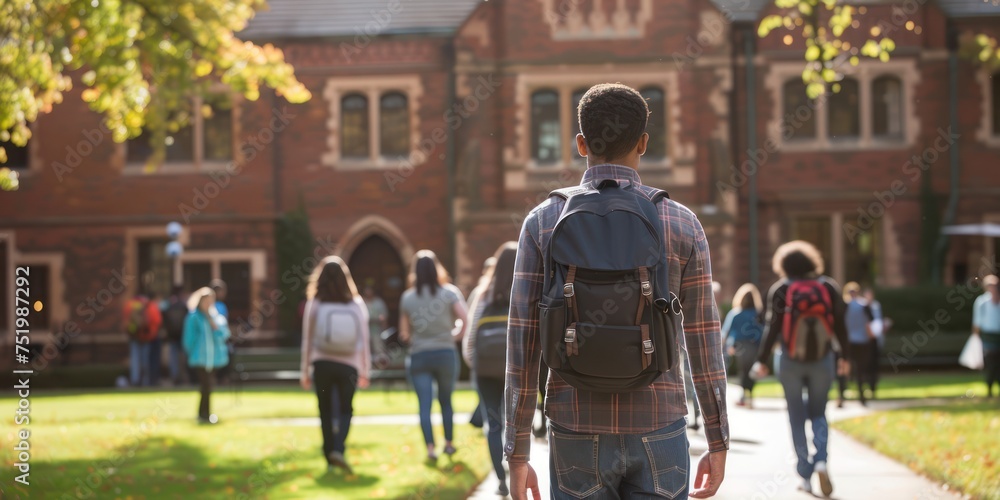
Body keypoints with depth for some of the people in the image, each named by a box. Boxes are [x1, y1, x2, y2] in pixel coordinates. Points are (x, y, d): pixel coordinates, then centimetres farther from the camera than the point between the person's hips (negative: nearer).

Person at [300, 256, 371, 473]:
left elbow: (307, 340, 1)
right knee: (345, 410, 11)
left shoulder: (314, 304, -2)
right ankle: (338, 449, -11)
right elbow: (364, 340, 1)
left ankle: (330, 458, 12)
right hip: (348, 365, 0)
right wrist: (365, 371, 8)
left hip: (322, 364, 0)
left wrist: (305, 372, 9)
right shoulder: (356, 304, 0)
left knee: (326, 412, 12)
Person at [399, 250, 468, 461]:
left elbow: (403, 333, 3)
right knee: (446, 400, 15)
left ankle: (430, 447, -11)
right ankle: (448, 443, 22)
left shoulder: (407, 297, 2)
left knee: (424, 404, -2)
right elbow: (465, 318, -13)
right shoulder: (449, 292, -1)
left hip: (419, 356, 0)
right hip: (445, 353, 0)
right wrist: (457, 335, 5)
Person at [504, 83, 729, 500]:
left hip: (578, 437, 1)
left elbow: (522, 346, -4)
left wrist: (517, 456, 0)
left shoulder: (542, 222, -2)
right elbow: (704, 344, -1)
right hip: (657, 435, 0)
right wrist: (718, 446, 8)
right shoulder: (682, 223, -2)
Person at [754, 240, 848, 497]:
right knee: (818, 414, 15)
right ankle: (821, 461, -10)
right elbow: (839, 325, 3)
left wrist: (762, 360, -4)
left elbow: (772, 327, -8)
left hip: (790, 361, -1)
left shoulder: (780, 289, -3)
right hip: (822, 360, 1)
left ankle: (805, 475, 8)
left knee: (797, 418, 9)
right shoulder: (828, 287, 2)